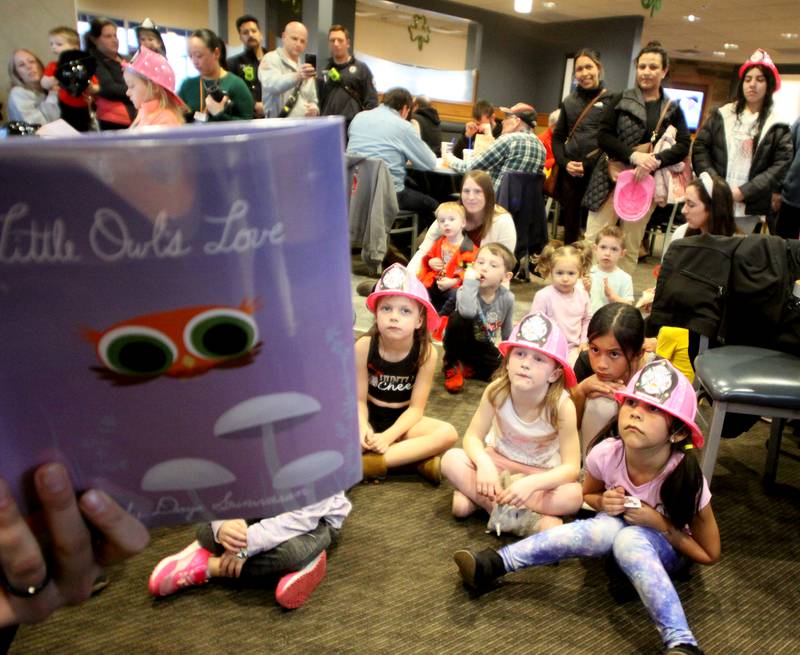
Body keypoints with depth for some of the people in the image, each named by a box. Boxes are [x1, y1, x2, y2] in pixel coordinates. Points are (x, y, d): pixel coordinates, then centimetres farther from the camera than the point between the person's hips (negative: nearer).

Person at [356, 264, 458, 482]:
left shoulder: (426, 352, -16)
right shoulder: (364, 347, -16)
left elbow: (416, 407, -14)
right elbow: (359, 399, -11)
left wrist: (388, 436, -27)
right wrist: (363, 429, -31)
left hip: (402, 420, 1)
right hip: (371, 417, 0)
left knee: (448, 433, -27)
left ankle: (370, 463, -27)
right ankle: (416, 459, -24)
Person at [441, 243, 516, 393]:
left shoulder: (507, 298, -16)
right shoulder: (467, 291, -27)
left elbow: (507, 329, 2)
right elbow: (468, 312, -51)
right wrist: (470, 281, -47)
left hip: (483, 347, 3)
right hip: (461, 342, -3)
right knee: (457, 318, -34)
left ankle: (467, 367, 10)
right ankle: (452, 365, -11)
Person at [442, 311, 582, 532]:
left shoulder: (562, 406, -26)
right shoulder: (496, 391, -22)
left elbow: (571, 468, -25)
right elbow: (472, 437, -15)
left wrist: (531, 483, -42)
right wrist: (484, 464, -37)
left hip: (540, 474, -1)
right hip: (499, 461, 1)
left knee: (573, 496, -32)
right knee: (452, 459, -25)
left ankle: (477, 497, -23)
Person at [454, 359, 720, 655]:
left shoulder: (686, 478, -30)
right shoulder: (605, 454, -25)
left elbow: (710, 554, -14)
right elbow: (587, 495, 0)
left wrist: (660, 524, -27)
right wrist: (603, 503, -22)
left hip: (669, 548, -2)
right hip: (617, 529, 2)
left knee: (629, 538, -36)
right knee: (607, 528, -33)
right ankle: (495, 564, -32)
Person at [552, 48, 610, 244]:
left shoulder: (611, 100, 1)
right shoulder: (569, 101, 14)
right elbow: (557, 136, 16)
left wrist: (588, 165, -12)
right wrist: (565, 163, -1)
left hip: (597, 174, -4)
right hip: (570, 175, 4)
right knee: (570, 225, 10)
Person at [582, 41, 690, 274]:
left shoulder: (672, 109, 11)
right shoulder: (620, 100, 6)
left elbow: (684, 145, 2)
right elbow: (603, 136, -3)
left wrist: (656, 160, -17)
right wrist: (633, 155, -16)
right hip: (613, 178, -1)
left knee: (631, 247, 6)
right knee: (594, 241, -6)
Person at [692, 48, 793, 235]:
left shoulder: (778, 126, 6)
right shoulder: (721, 115, 10)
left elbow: (781, 165, -1)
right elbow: (700, 148, 5)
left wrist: (744, 192, -13)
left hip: (749, 209, -1)